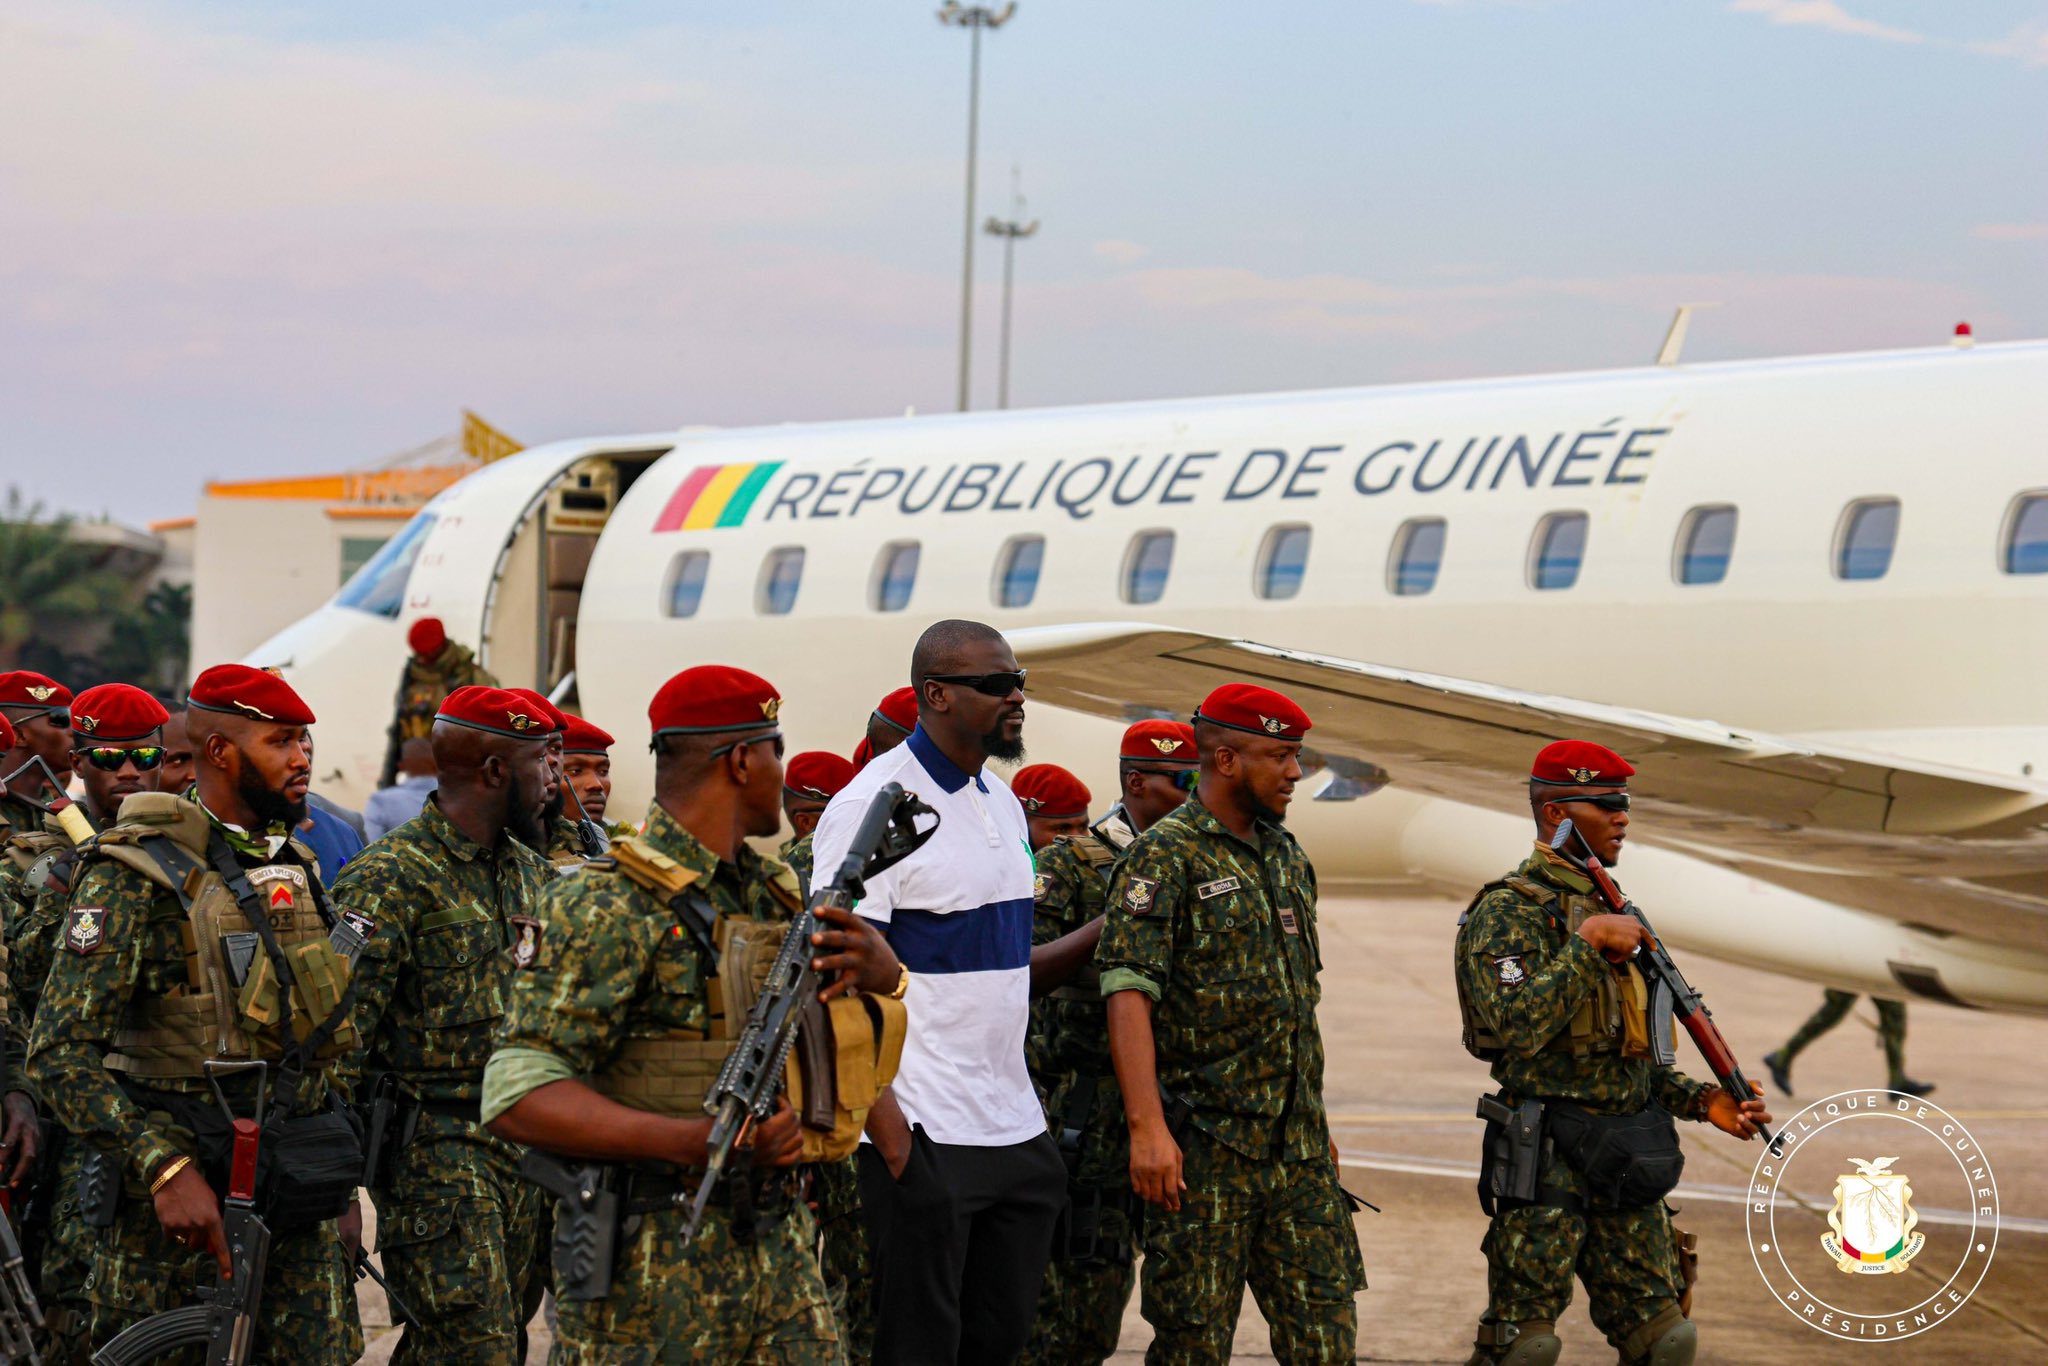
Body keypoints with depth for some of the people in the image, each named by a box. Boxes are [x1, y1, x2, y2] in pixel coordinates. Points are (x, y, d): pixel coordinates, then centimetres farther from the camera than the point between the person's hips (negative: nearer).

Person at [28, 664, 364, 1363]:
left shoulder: (296, 867, 13)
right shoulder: (135, 875, -11)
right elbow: (62, 1051, -18)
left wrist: (340, 1186, 21)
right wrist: (166, 1168, -26)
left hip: (297, 1205, 6)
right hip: (176, 1200, -6)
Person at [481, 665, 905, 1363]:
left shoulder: (776, 893, 13)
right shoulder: (606, 908, -12)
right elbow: (516, 1096, -19)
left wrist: (883, 972, -2)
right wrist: (692, 1141, -30)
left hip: (779, 1249, 7)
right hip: (650, 1273, -7)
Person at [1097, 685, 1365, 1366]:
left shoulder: (1286, 856, 15)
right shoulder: (1164, 858, -9)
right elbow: (1129, 997, -17)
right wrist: (1147, 1127, -27)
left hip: (1298, 1146, 7)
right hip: (1204, 1145, -7)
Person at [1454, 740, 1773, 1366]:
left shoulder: (1610, 908, 16)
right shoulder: (1507, 910, -10)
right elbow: (1519, 1025, -26)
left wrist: (1703, 1101, 8)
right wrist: (1589, 944, -22)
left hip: (1624, 1169, 8)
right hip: (1547, 1164, -8)